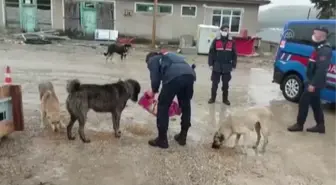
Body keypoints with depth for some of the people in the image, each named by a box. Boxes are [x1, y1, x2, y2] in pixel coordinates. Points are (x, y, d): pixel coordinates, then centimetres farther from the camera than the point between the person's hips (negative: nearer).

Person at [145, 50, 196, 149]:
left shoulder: (152, 60, 25)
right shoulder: (168, 56, 43)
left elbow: (155, 77, 10)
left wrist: (154, 91, 29)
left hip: (174, 77, -6)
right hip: (190, 74, 7)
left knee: (163, 106, 9)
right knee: (185, 106, 22)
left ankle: (162, 139, 14)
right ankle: (182, 137, 32)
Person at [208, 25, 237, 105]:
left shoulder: (231, 42, 2)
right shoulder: (216, 41, -3)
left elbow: (234, 54, 5)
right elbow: (211, 53, -2)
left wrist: (233, 65, 3)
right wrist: (210, 64, -5)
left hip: (227, 67, 1)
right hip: (217, 66, -1)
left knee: (225, 84, 10)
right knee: (215, 83, 5)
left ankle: (225, 99, 23)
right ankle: (213, 98, 19)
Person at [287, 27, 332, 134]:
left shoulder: (325, 50, -20)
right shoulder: (320, 48, 14)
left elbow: (321, 69, -26)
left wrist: (313, 84, -27)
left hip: (315, 83, -10)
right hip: (314, 82, 10)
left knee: (303, 102, -3)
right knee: (315, 104, 15)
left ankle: (299, 125, 9)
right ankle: (320, 126, 23)